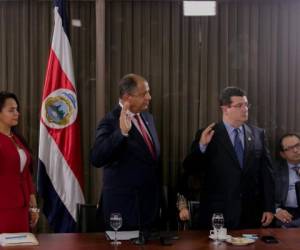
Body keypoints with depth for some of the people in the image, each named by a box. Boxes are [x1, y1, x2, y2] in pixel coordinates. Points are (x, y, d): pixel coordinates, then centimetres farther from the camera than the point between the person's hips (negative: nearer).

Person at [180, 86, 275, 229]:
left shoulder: (258, 134, 6)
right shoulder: (208, 135, -3)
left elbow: (266, 172, 7)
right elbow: (189, 169, -5)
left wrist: (269, 208, 5)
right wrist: (201, 146, -21)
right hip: (218, 214, -2)